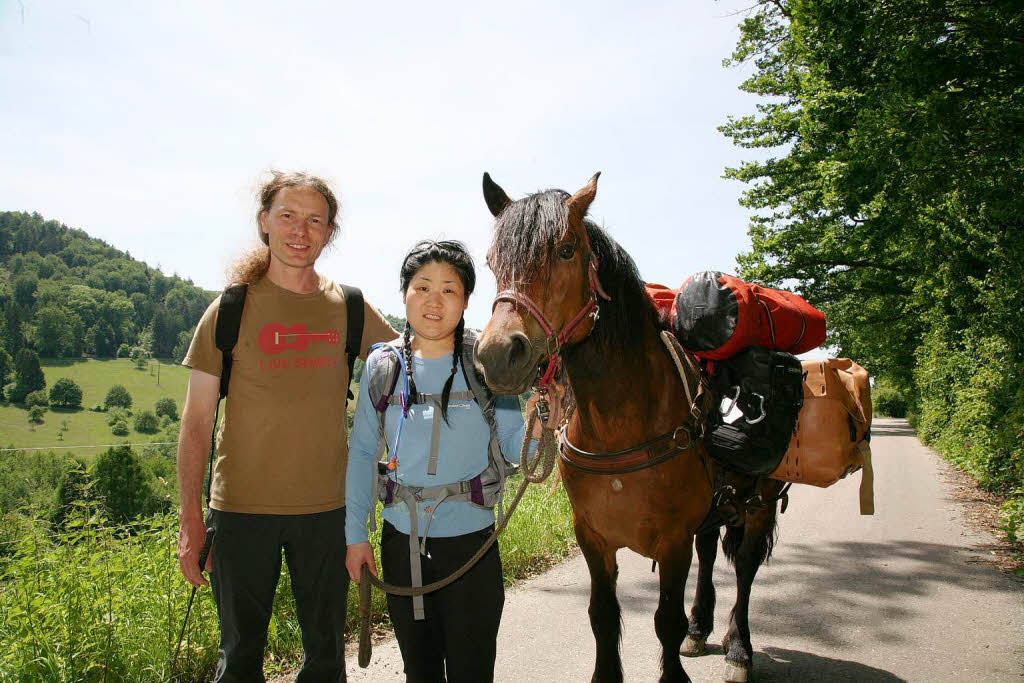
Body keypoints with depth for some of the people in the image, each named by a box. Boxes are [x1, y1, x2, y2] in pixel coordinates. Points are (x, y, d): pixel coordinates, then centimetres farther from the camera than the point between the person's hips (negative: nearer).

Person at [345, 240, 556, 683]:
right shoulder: (382, 366, -2)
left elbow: (513, 449, -5)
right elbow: (362, 454, 3)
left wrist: (536, 430, -27)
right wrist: (356, 534, 2)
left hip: (470, 538, -2)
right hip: (401, 539, 2)